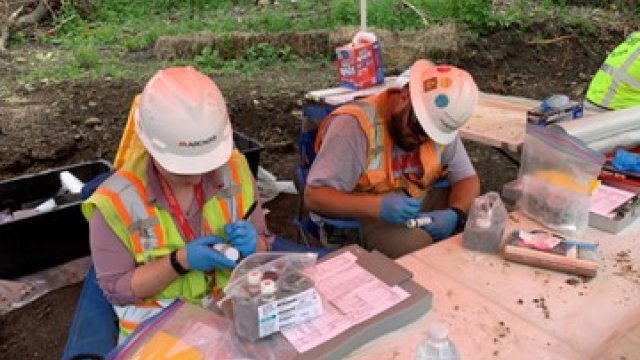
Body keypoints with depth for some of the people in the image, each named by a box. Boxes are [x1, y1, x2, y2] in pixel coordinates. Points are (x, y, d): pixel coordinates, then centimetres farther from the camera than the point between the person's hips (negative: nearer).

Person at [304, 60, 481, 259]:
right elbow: (314, 197, -24)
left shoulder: (439, 127, -6)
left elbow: (467, 178, 1)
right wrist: (377, 206, -37)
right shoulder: (355, 124, -23)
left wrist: (454, 214, -21)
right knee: (419, 246, -32)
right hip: (367, 216, -6)